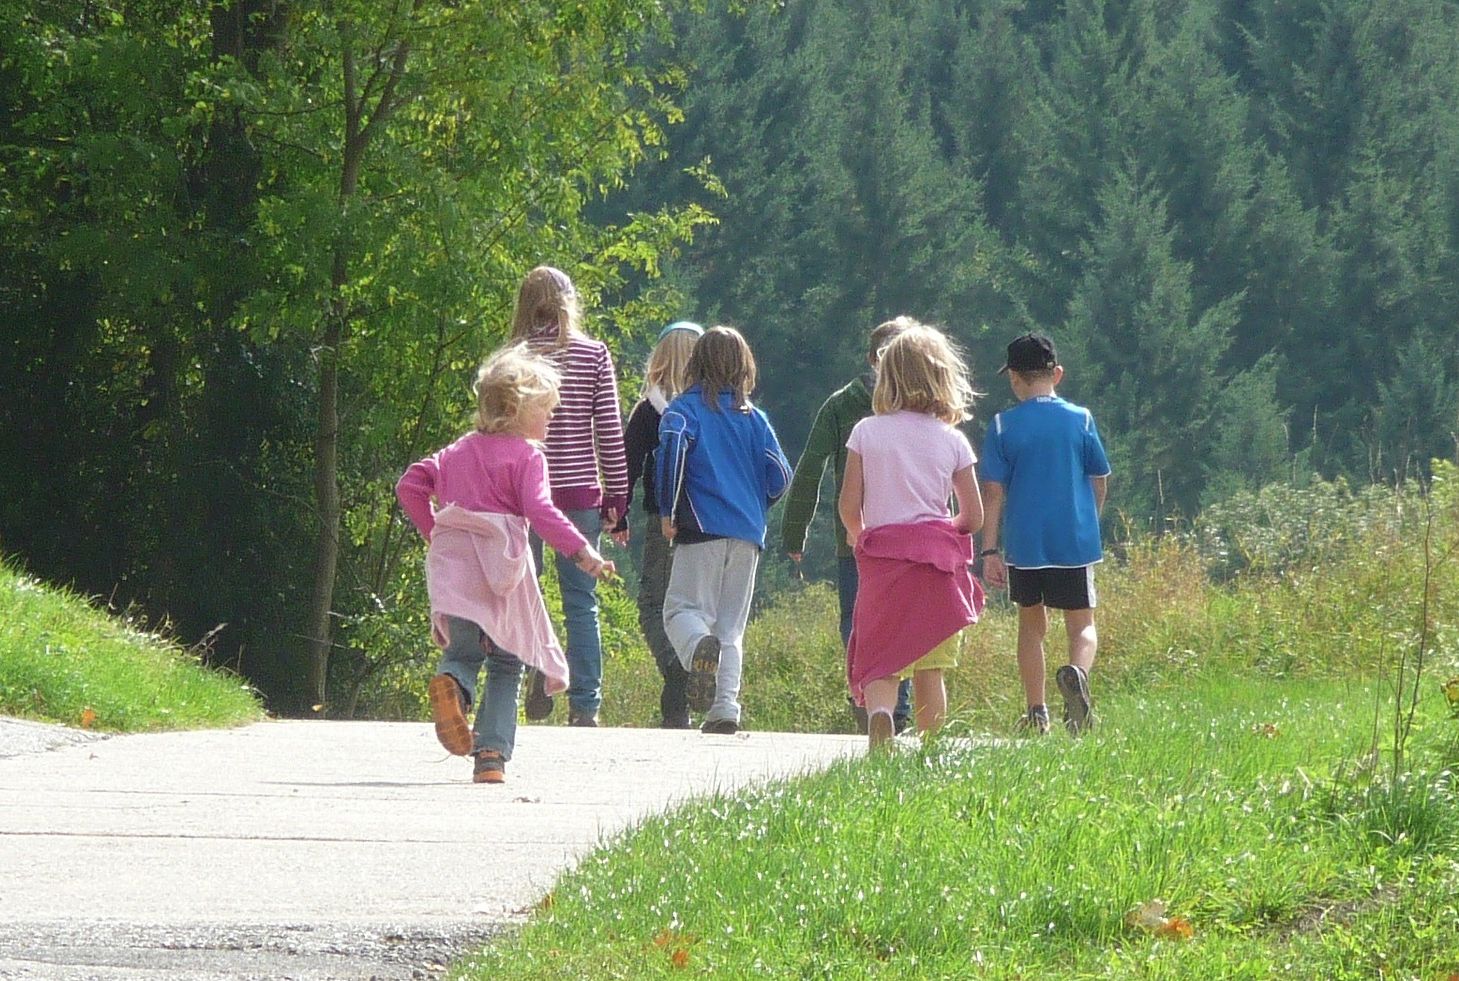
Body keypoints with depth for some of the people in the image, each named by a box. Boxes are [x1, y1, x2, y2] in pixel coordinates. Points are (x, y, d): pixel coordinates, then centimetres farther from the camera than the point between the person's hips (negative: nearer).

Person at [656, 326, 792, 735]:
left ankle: (699, 646, -36)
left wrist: (668, 512, -10)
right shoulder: (754, 418, 12)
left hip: (702, 529, -4)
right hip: (748, 534, 4)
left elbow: (673, 449, -18)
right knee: (731, 625, 8)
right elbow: (779, 476, 8)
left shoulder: (685, 408, 2)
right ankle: (726, 707, -4)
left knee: (682, 608, -2)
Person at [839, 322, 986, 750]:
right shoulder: (952, 441, 1)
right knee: (930, 667, 9)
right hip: (937, 559, 1)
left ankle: (878, 712, -33)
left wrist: (858, 538, 19)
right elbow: (973, 518, 3)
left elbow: (849, 507, -3)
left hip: (882, 555, -1)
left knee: (879, 660, -3)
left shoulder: (867, 432, -1)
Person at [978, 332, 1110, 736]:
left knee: (1031, 623, 16)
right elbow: (1099, 482, 7)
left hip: (1024, 544, 0)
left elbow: (993, 492, -5)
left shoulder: (1003, 426, -3)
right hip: (1075, 543, 0)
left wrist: (990, 550, -2)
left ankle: (1037, 712, 15)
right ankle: (1077, 672, -28)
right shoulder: (1081, 420, 0)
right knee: (1082, 625, 5)